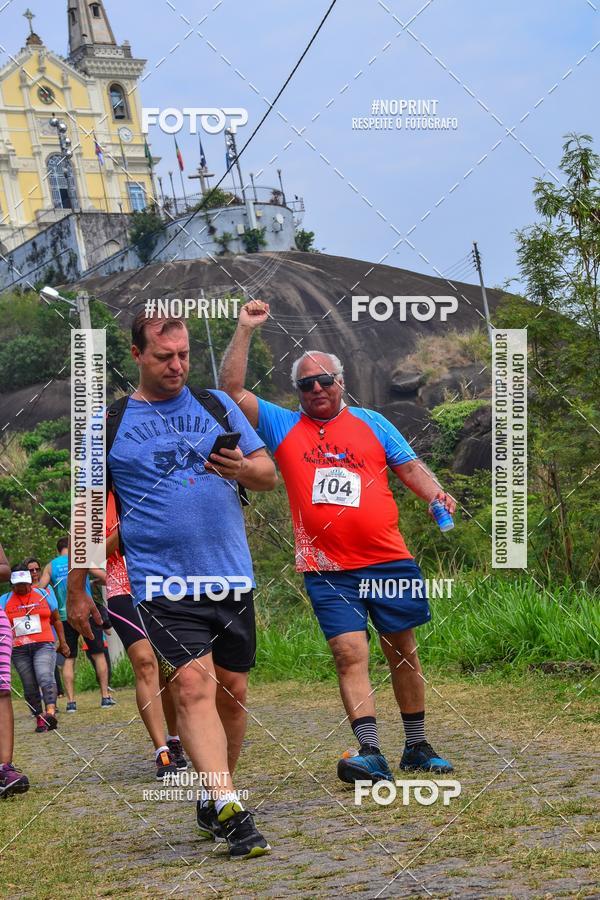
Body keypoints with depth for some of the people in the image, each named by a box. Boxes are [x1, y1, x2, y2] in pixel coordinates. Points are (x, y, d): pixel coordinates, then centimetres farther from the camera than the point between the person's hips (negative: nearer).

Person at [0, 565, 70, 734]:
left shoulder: (44, 595, 9)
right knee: (30, 687, 2)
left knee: (45, 677, -23)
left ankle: (51, 712, -37)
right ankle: (40, 719, 10)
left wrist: (62, 642, 15)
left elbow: (56, 620, 17)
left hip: (44, 645, -2)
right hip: (19, 650, 2)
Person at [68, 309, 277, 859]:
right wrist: (77, 592, 11)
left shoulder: (217, 406, 10)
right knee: (192, 685, -19)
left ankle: (213, 802, 26)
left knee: (232, 692, 8)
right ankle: (230, 810, -26)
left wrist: (243, 469, -12)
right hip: (163, 583, -3)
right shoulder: (108, 425, 4)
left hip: (232, 577, 3)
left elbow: (269, 475, 11)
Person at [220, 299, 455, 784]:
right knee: (350, 653, -13)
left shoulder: (372, 423, 12)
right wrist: (246, 330, -1)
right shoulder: (282, 426, 9)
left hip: (389, 561, 2)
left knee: (403, 650, 8)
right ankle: (372, 754, -16)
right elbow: (233, 389, 3)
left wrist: (436, 494, -8)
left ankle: (417, 746, 20)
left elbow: (410, 466, 11)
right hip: (327, 570, -1)